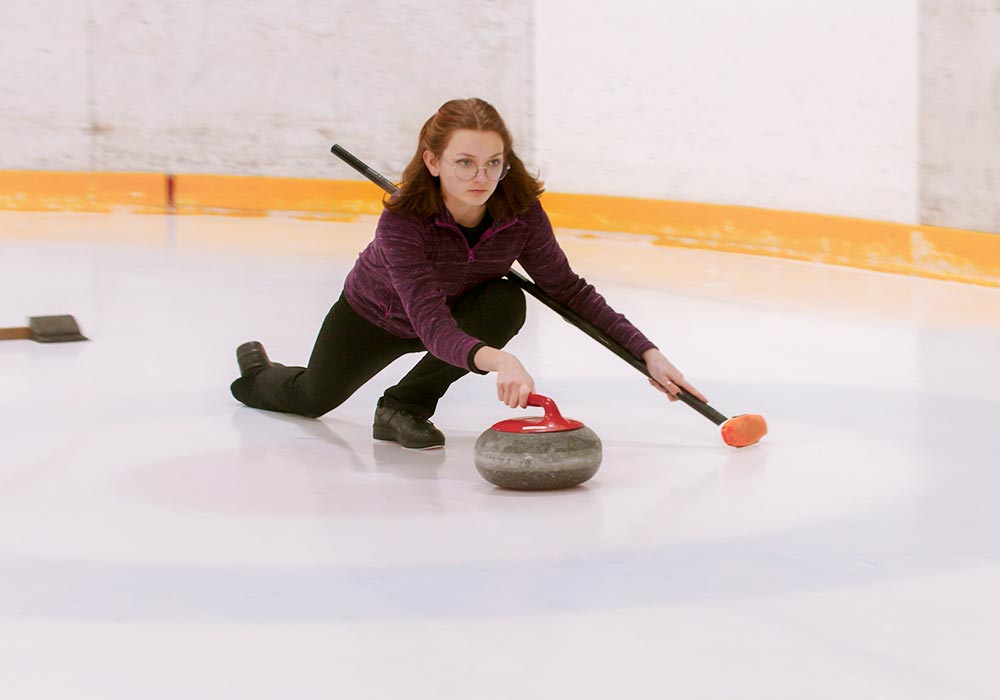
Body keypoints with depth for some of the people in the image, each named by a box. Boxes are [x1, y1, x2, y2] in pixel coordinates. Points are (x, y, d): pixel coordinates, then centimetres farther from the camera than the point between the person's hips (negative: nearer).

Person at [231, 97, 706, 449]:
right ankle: (257, 371, 59)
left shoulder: (520, 214, -31)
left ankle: (405, 406, -11)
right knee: (311, 399, 19)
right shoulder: (402, 221, -42)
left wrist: (646, 353, -28)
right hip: (374, 314, -2)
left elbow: (569, 290, -19)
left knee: (506, 304, -31)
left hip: (455, 311, 2)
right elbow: (431, 324, -51)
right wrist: (493, 359, -70)